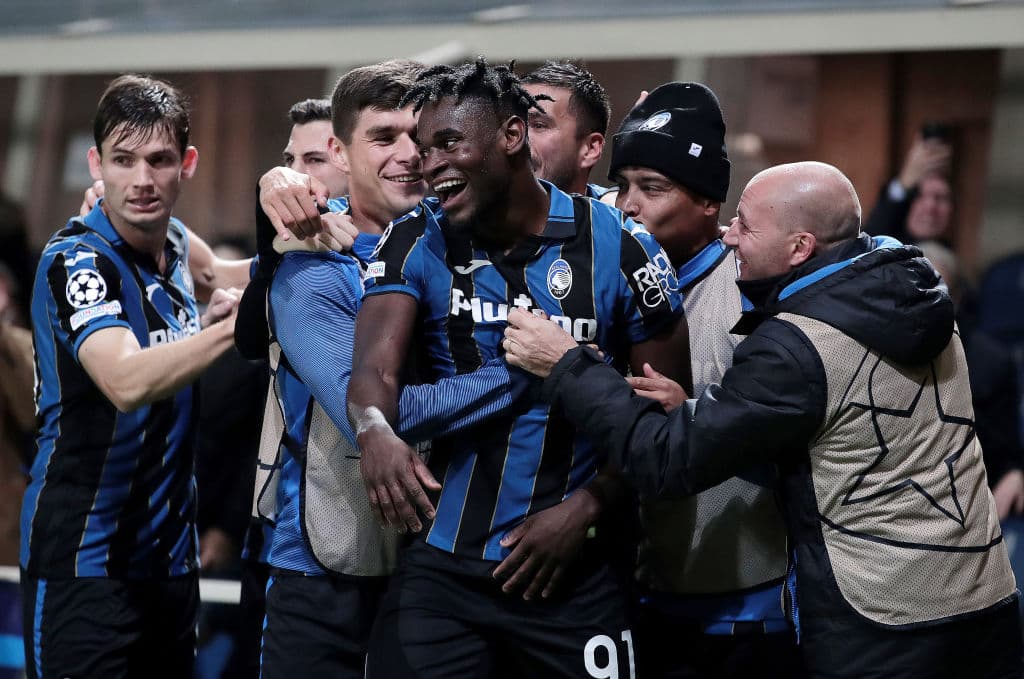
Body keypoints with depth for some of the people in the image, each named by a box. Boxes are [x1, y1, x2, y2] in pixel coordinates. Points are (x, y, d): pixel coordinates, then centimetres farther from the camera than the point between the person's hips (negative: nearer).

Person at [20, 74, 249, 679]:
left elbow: (205, 280, 32)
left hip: (170, 558, 8)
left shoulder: (173, 241, 7)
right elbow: (127, 381, -31)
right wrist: (233, 323, -33)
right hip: (83, 559, -7)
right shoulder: (75, 260, -15)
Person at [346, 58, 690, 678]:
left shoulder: (618, 248, -3)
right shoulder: (417, 245, 1)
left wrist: (585, 510, -13)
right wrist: (376, 431, -36)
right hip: (442, 566, 1)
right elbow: (375, 365, -13)